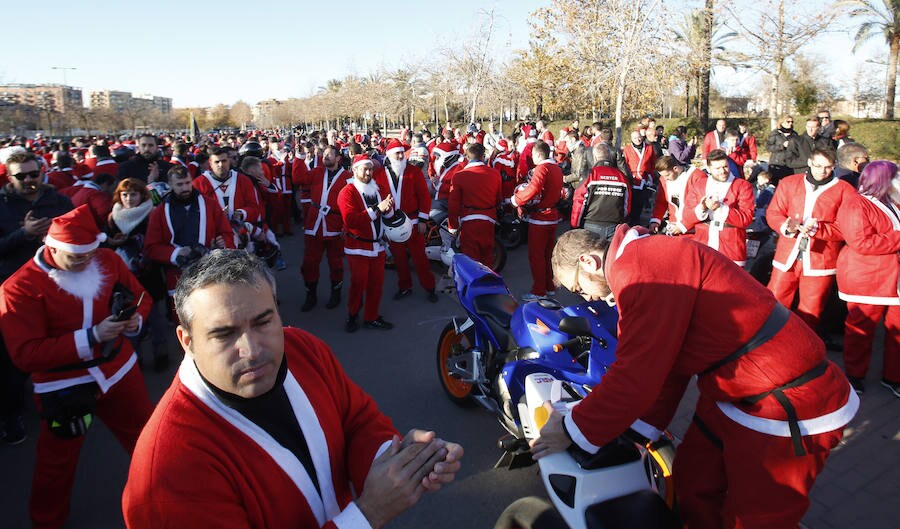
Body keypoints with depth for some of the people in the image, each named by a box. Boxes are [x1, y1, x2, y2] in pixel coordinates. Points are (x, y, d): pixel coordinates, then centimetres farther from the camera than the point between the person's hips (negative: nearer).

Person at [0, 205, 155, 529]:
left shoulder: (108, 260, -5)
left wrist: (134, 321, -14)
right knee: (57, 463, 15)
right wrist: (92, 337, -29)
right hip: (63, 386, -3)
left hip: (119, 370, 4)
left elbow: (140, 296, 8)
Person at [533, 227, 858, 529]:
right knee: (692, 484, 19)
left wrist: (574, 430, -13)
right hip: (730, 393, 10)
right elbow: (664, 363, 10)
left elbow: (637, 374, -25)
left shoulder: (641, 266, -24)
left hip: (789, 407, -9)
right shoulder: (644, 262, 8)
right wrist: (642, 426, 10)